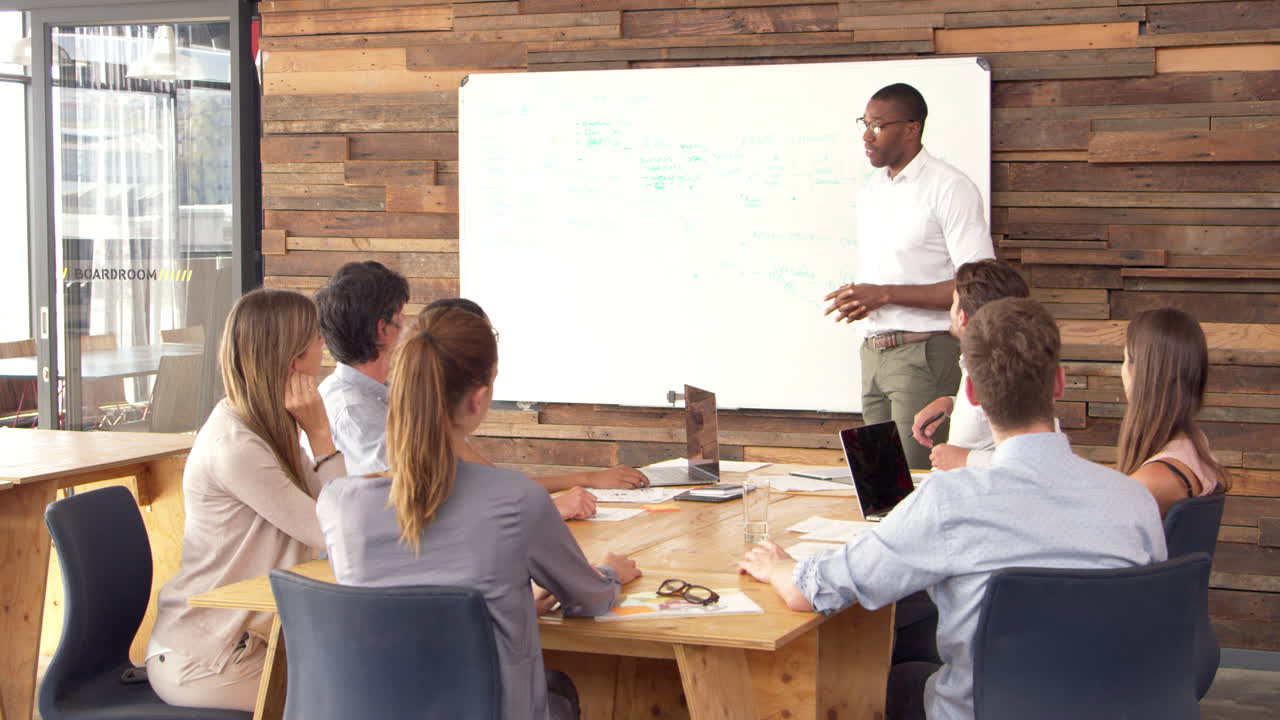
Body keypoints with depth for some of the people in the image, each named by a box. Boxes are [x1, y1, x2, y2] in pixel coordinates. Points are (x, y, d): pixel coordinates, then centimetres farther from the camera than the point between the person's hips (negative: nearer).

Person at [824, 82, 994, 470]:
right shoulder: (871, 191, 17)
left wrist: (884, 295, -16)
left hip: (924, 352, -7)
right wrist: (858, 299, -1)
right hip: (874, 352, 7)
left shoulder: (949, 188, -8)